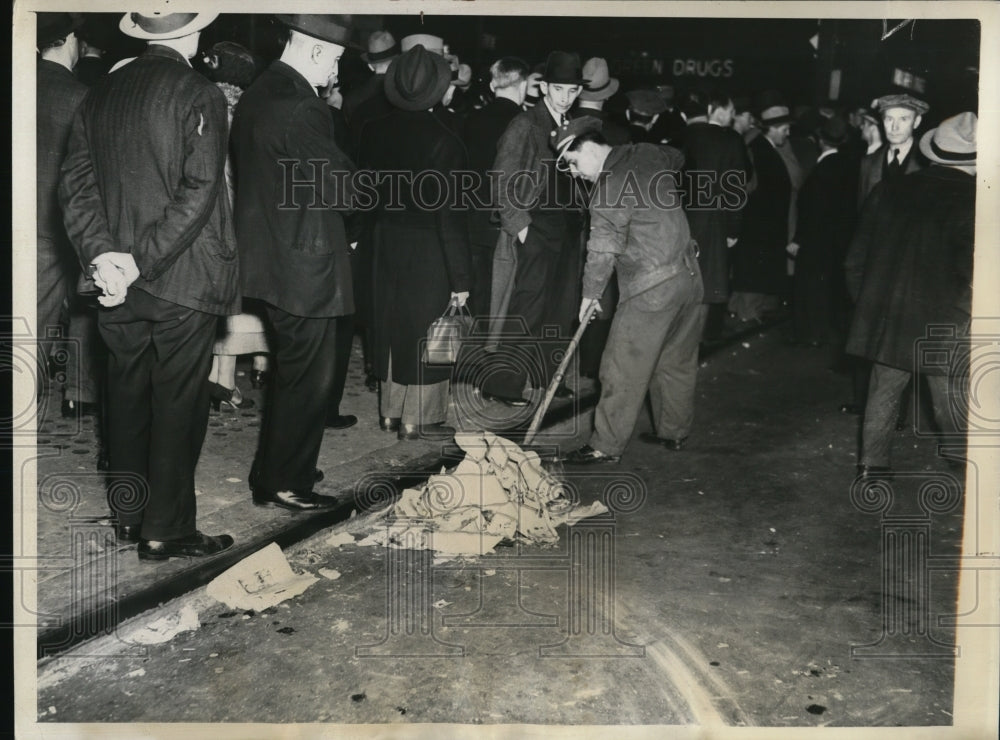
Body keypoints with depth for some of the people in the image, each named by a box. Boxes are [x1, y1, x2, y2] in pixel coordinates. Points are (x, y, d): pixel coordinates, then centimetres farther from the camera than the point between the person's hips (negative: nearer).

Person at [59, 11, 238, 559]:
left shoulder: (100, 95, 8)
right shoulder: (199, 94, -10)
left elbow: (75, 184, 3)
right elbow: (198, 191, -19)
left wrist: (102, 254, -6)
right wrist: (143, 261, -16)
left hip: (119, 278, 6)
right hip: (183, 283, -6)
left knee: (127, 395, 16)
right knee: (177, 404, 3)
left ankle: (128, 516, 26)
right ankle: (164, 531, 11)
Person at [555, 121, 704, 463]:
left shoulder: (610, 190, -17)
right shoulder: (648, 154, 6)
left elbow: (602, 251, -11)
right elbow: (677, 158, 31)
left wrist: (589, 295, 3)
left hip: (651, 288, -9)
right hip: (689, 273, 9)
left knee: (624, 369, -2)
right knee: (677, 359, 18)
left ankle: (606, 445, 4)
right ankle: (674, 431, 29)